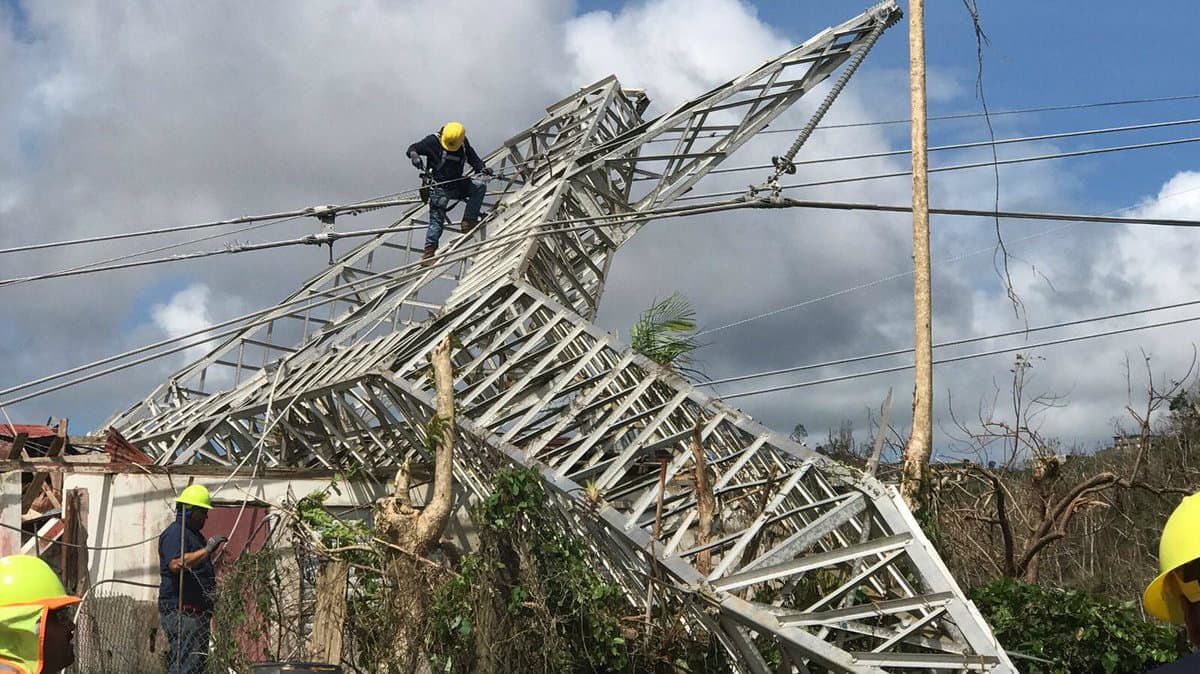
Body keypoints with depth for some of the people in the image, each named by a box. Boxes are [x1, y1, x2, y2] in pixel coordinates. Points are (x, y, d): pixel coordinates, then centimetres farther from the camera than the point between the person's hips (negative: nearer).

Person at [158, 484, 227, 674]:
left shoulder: (194, 534, 24)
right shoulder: (174, 533, -9)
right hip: (180, 610, -10)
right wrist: (206, 550, -25)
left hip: (197, 611, 10)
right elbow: (176, 564, -27)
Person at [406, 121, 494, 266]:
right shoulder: (433, 141, -13)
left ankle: (469, 222, -13)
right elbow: (412, 148, -10)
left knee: (480, 186, -16)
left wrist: (482, 168, -9)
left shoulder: (464, 143, 1)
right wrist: (415, 156, -33)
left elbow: (473, 158, 11)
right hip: (440, 188, -5)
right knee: (436, 220, -9)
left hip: (457, 185, 5)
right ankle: (428, 253, -5)